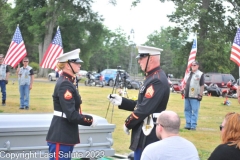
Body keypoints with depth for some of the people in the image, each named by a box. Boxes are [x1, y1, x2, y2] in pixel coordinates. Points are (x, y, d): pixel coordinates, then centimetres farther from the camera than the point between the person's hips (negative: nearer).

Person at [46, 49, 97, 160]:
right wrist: (90, 120, -11)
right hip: (60, 137, -10)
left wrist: (86, 118, 5)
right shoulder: (65, 85, -19)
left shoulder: (67, 82, 11)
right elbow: (72, 115, -23)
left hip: (66, 135, 10)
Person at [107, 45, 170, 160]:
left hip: (147, 136, -10)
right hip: (146, 134, 10)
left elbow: (144, 109, -25)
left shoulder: (157, 80, -21)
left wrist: (128, 123, -11)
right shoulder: (153, 77, 13)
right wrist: (121, 101, 7)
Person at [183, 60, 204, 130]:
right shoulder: (189, 74, 17)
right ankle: (188, 125, 18)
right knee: (187, 110, 10)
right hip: (187, 96, 7)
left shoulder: (200, 74, -4)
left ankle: (193, 126, -1)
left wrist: (200, 95, -11)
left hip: (195, 96, -7)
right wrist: (185, 92, 18)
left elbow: (202, 86, -7)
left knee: (194, 111, -4)